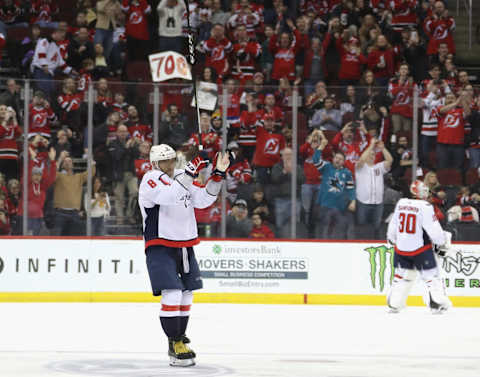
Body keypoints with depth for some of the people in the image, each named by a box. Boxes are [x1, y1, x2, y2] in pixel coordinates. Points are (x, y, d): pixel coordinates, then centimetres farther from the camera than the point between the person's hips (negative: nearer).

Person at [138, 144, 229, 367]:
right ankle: (175, 346, -11)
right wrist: (191, 172, -33)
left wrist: (218, 174, -1)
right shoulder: (151, 180, -11)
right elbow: (171, 195, -30)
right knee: (172, 295, -16)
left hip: (185, 246, 8)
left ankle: (179, 341, 27)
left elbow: (203, 200, 8)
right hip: (160, 247, -8)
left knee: (186, 295, 13)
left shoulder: (181, 177, 11)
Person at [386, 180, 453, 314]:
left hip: (401, 248, 5)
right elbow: (433, 229, -14)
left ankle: (394, 304, 19)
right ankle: (438, 304, -6)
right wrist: (442, 243, 0)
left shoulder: (400, 204, 5)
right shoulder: (425, 207, -13)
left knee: (401, 275, 19)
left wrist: (392, 239, 32)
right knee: (431, 275, 2)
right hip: (420, 248, -5)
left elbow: (393, 226, 16)